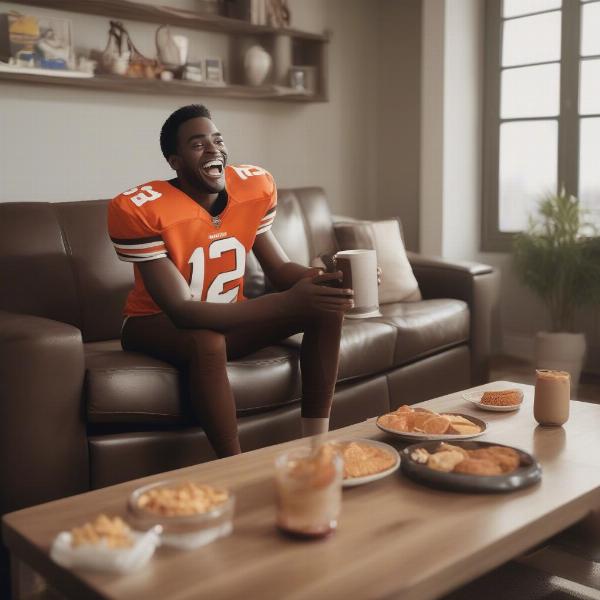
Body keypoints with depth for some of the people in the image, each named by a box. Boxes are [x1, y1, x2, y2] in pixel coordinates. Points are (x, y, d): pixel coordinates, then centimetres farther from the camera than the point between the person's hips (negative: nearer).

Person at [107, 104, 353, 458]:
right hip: (157, 324, -5)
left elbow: (280, 269, -3)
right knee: (208, 342, -40)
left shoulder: (255, 187, -9)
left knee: (328, 304, -14)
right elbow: (182, 311, -32)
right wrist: (288, 302, -41)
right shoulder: (139, 210, -27)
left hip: (227, 317, 6)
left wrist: (329, 279, -28)